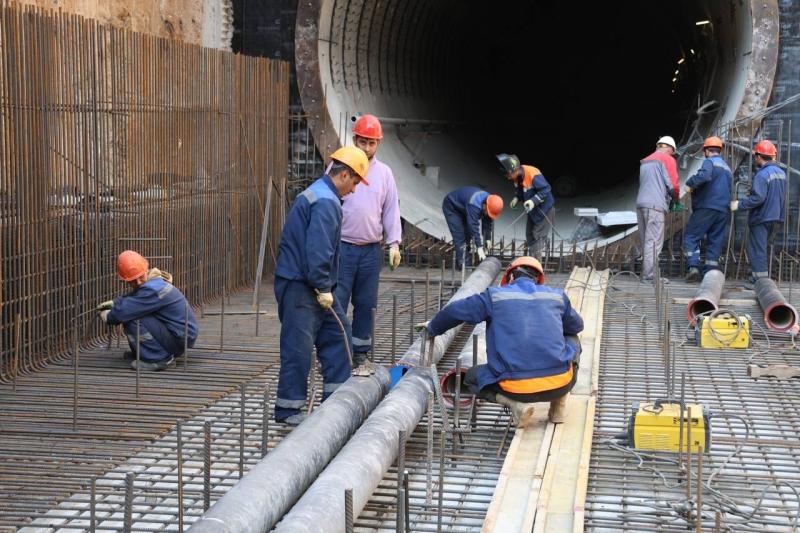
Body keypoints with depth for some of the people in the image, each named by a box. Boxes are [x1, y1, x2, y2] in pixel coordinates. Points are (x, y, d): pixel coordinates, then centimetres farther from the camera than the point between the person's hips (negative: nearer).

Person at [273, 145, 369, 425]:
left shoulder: (318, 193, 16)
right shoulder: (326, 203, -18)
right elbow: (317, 251, -25)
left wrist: (324, 287, 21)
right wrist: (323, 289, -19)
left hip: (312, 286, 11)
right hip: (299, 287, -11)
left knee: (337, 331, 15)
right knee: (299, 347, -5)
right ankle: (287, 409, 3)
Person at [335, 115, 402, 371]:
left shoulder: (384, 173, 9)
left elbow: (391, 210, 12)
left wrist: (394, 244, 3)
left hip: (371, 250, 3)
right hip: (342, 247, -3)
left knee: (366, 304, 9)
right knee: (337, 302, -5)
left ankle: (360, 353, 18)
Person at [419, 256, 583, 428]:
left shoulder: (495, 296, 7)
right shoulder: (556, 296, 12)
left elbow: (454, 311, 12)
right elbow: (577, 326, 27)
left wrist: (433, 328, 31)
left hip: (517, 388, -2)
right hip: (560, 384, 2)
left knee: (471, 378, 28)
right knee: (571, 339, 33)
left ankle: (516, 403, 1)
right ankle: (559, 400, 15)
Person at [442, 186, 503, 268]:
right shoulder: (474, 204, -42)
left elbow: (488, 222, -4)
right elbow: (474, 226, -42)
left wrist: (488, 239, -2)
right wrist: (479, 247, -40)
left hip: (463, 208, 8)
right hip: (451, 207, -8)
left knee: (468, 234, 2)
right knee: (460, 237, -16)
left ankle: (468, 263, 6)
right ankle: (463, 264, -16)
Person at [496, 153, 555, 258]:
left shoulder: (533, 174, -31)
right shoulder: (516, 177, -6)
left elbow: (546, 189, -27)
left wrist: (533, 200, -35)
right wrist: (516, 198, -8)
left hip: (544, 208, -9)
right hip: (532, 209, 9)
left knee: (538, 235, -13)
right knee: (529, 235, 12)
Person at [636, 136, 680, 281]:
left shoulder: (645, 161, 22)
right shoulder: (668, 160, 0)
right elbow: (673, 185, -6)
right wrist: (676, 198, 15)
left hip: (641, 203, 7)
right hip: (655, 205, -7)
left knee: (645, 241, 9)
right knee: (654, 241, -8)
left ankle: (646, 272, 10)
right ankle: (649, 275, -12)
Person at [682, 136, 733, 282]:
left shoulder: (710, 162, -4)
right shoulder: (727, 168, 23)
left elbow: (704, 176, -25)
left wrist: (690, 184, -13)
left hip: (707, 207, -7)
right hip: (723, 210, 7)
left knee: (691, 237, -3)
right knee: (715, 242, 7)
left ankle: (693, 267, -16)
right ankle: (710, 272, 4)